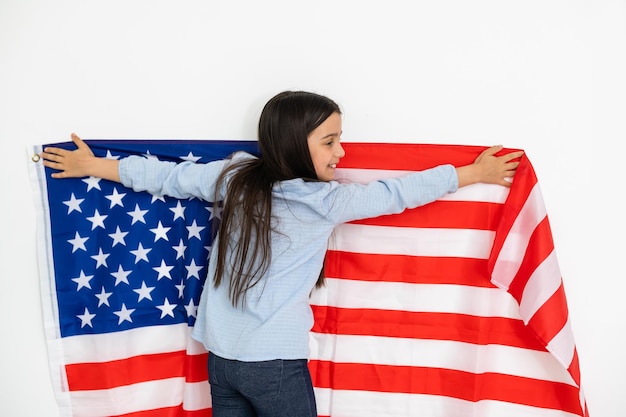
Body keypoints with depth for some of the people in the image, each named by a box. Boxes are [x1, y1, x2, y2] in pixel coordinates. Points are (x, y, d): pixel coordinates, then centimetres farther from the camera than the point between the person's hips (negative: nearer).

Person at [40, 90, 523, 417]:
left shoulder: (237, 176, -3)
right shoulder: (326, 201, -14)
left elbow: (169, 176, 5)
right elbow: (400, 193, -7)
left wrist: (93, 166, 19)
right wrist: (475, 173, 5)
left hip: (220, 354, 5)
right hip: (276, 361, -5)